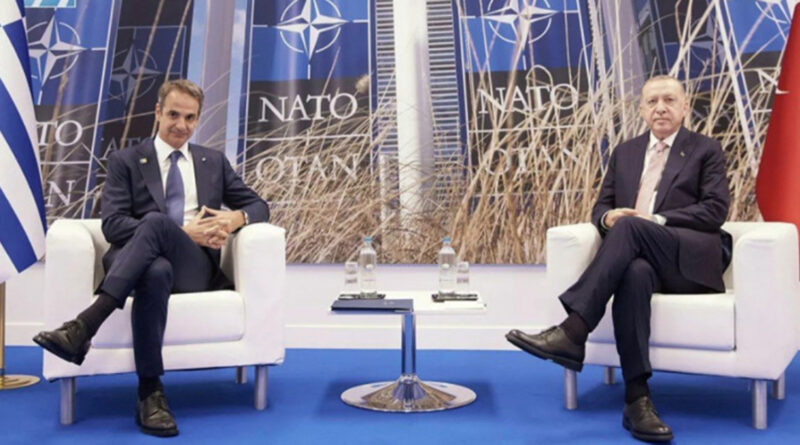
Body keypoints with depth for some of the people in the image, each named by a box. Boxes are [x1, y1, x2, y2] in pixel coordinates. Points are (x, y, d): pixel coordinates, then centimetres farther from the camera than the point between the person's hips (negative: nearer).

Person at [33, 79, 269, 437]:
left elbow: (258, 205, 20)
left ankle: (84, 326, -40)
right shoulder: (126, 161, 13)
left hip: (195, 266, 1)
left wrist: (237, 217, -6)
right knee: (157, 271, -40)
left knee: (157, 222, -34)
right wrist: (182, 232, -14)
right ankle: (150, 392, -33)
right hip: (139, 263, 0)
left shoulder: (214, 161, 22)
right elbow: (113, 224, -1)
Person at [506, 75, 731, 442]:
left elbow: (715, 210, -2)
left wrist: (657, 220, -14)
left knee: (630, 226, -34)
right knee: (634, 273, -37)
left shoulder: (706, 150, 11)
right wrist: (608, 217, -8)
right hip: (640, 255, 3)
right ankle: (637, 399, -39)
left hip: (691, 259, -2)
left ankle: (572, 332, -42)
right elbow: (600, 207, 18)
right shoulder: (624, 153, 22)